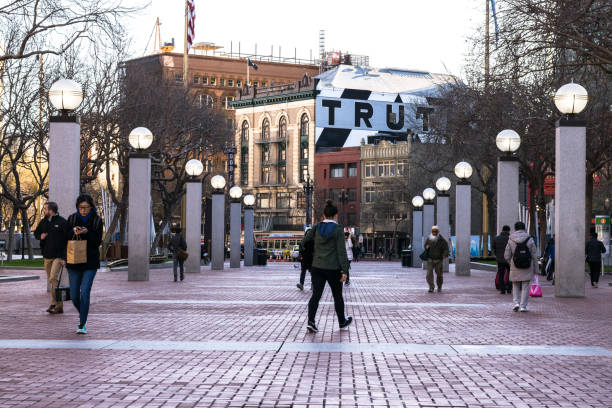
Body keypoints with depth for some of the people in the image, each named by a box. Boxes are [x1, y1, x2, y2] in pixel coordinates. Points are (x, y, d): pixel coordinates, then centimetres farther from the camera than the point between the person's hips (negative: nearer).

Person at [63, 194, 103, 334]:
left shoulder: (97, 220, -3)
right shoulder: (72, 219, 1)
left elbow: (97, 242, -7)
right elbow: (64, 237, 0)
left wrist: (87, 232, -24)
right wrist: (73, 232, -20)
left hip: (90, 263, -2)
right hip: (74, 262, 2)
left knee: (85, 292, -13)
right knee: (74, 295, 5)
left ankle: (82, 325, -7)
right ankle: (82, 314, 36)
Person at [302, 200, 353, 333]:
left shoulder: (317, 228, 2)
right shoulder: (338, 229, -10)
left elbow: (304, 241, 10)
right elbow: (341, 251, -13)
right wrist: (344, 271, -13)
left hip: (317, 267, 3)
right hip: (333, 268, -3)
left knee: (316, 295, 0)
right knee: (337, 296, 14)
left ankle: (311, 321, -17)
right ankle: (342, 321, 30)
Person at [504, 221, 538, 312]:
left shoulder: (511, 240, -3)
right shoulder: (530, 240, -4)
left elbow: (507, 256, -1)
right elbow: (534, 256, -2)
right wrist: (535, 269, 6)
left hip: (515, 268, 1)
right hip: (527, 268, -1)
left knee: (515, 286, 17)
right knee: (525, 287, 7)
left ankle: (516, 302, 3)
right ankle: (523, 306, 4)